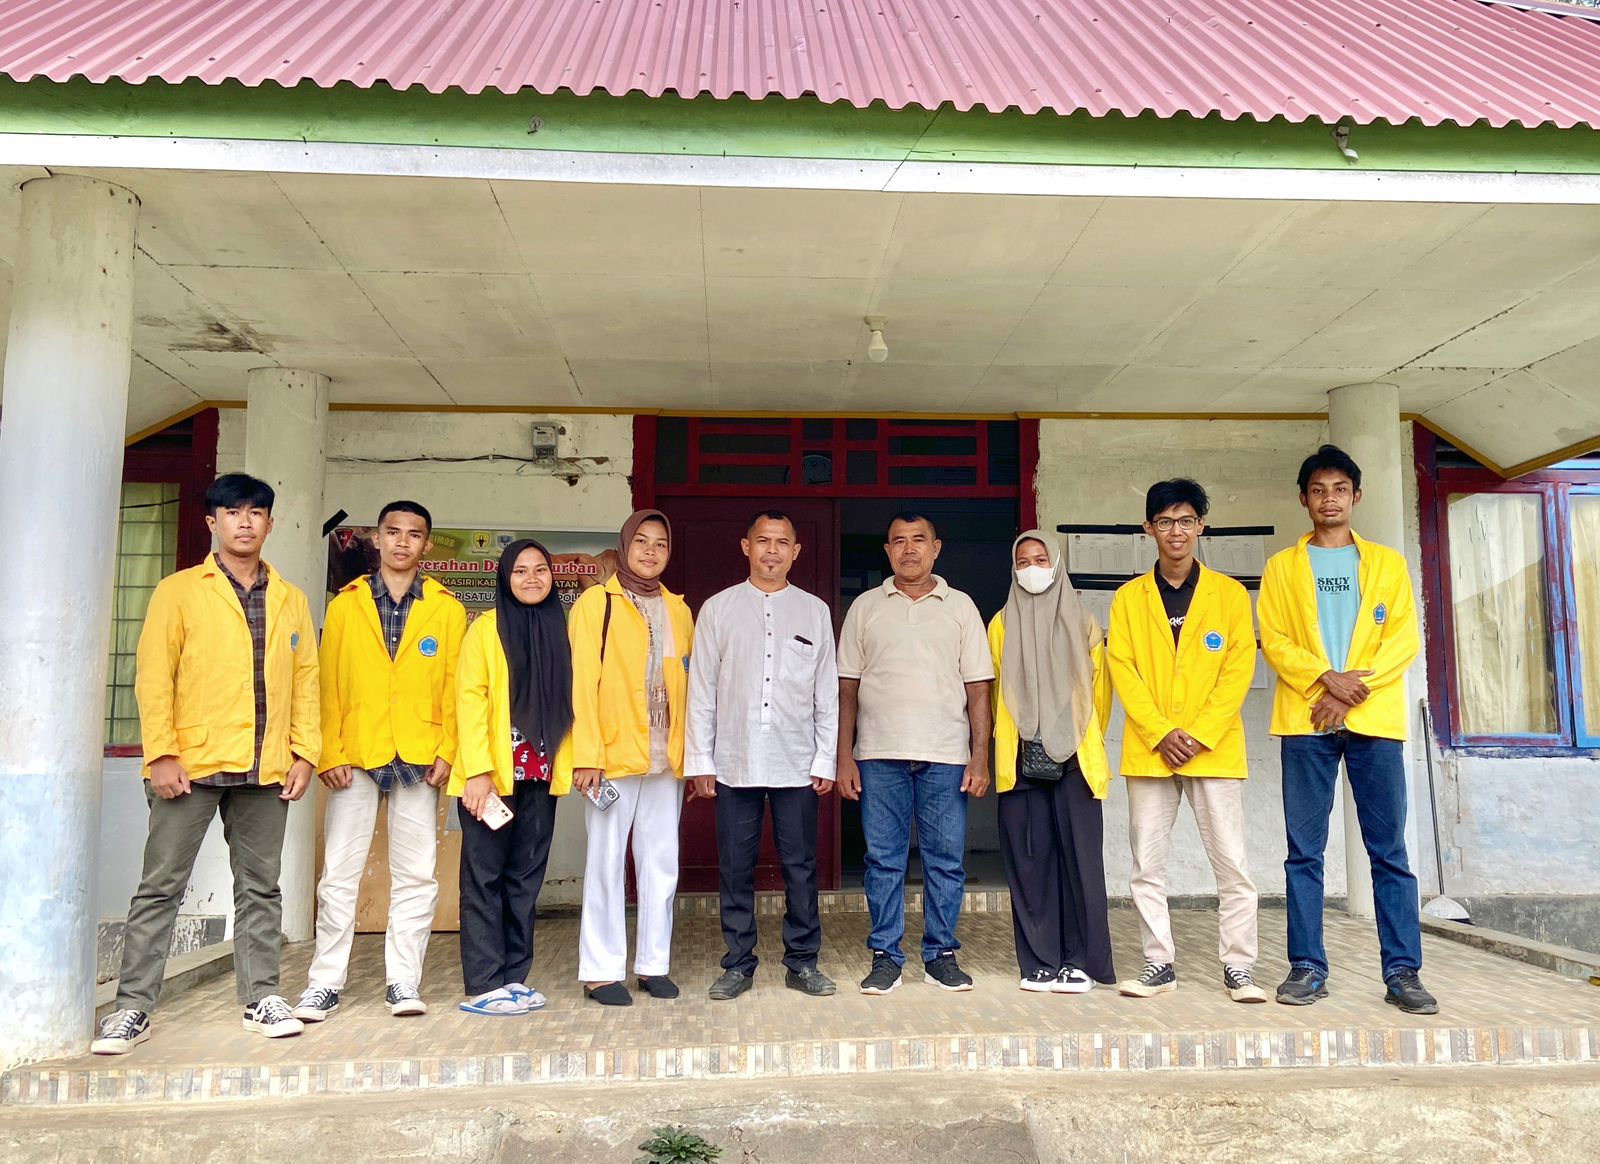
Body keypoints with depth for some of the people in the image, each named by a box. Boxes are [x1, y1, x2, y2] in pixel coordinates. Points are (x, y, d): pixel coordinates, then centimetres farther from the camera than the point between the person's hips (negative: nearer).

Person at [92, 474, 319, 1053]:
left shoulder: (291, 600, 13)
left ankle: (261, 997, 17)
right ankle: (133, 1006, 11)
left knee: (260, 888, 9)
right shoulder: (179, 591, 4)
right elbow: (153, 676, -2)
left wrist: (305, 752, 2)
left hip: (265, 768, 3)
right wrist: (162, 753, -10)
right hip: (192, 764, -3)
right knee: (161, 886, 2)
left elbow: (305, 679, 11)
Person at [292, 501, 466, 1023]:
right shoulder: (345, 605, 7)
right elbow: (328, 685, 4)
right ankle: (325, 981, 15)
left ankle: (403, 981, 14)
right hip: (355, 758, 0)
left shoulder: (447, 609, 6)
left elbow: (454, 686, 4)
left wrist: (446, 752, -5)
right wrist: (329, 753, -4)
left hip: (419, 759, 0)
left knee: (415, 876, 4)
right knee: (339, 874, 4)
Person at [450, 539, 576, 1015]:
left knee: (525, 877, 9)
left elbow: (566, 703, 11)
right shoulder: (487, 627, -2)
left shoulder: (558, 629, 12)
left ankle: (515, 978, 18)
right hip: (493, 774, -4)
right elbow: (469, 698, -8)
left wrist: (569, 763, 2)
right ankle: (483, 985, 7)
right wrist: (478, 771, -15)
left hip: (540, 776, 5)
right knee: (485, 877, 1)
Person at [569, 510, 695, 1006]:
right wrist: (587, 755, -13)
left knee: (661, 863, 9)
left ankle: (654, 964, 21)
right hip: (613, 756, -4)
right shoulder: (596, 603, -1)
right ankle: (601, 971, 12)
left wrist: (691, 753, 5)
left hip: (667, 759, 4)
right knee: (606, 862, 2)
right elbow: (583, 682, -7)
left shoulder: (677, 610, 12)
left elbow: (686, 684, 10)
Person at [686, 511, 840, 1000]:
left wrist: (825, 760, 1)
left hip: (797, 765, 0)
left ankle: (802, 962, 18)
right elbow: (701, 691, 4)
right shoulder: (718, 609, 6)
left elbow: (827, 693, 7)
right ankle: (738, 964, 19)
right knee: (735, 868, 6)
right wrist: (700, 761, 0)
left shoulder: (815, 611, 8)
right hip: (734, 763, 0)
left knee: (801, 866, 5)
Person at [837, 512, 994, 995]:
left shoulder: (960, 607, 9)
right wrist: (845, 757, 0)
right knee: (883, 860, 4)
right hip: (879, 755, 0)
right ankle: (885, 957, 14)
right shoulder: (865, 608, 9)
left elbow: (977, 687, 6)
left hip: (946, 756, 0)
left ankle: (941, 955, 17)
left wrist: (980, 755, -2)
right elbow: (848, 688, 7)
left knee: (946, 861, 4)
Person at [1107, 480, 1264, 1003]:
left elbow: (1238, 670, -2)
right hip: (1148, 751, 1)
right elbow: (1122, 670, 0)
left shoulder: (1230, 593, 5)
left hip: (1215, 750, -1)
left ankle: (1238, 968, 12)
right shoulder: (1129, 598, 7)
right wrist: (1162, 734, -11)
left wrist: (1199, 735, -11)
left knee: (1232, 865, 0)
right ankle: (1159, 964, 16)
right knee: (1147, 866, 5)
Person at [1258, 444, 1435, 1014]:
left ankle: (1402, 971, 7)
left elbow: (1404, 637, 3)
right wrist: (1326, 679, -13)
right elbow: (1273, 640, 2)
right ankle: (1307, 967, 7)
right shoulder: (1283, 566, 12)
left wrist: (1357, 688, -11)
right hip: (1305, 721, 0)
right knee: (1305, 851, 1)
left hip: (1374, 719, 0)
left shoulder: (1387, 563, 13)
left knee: (1389, 850, 1)